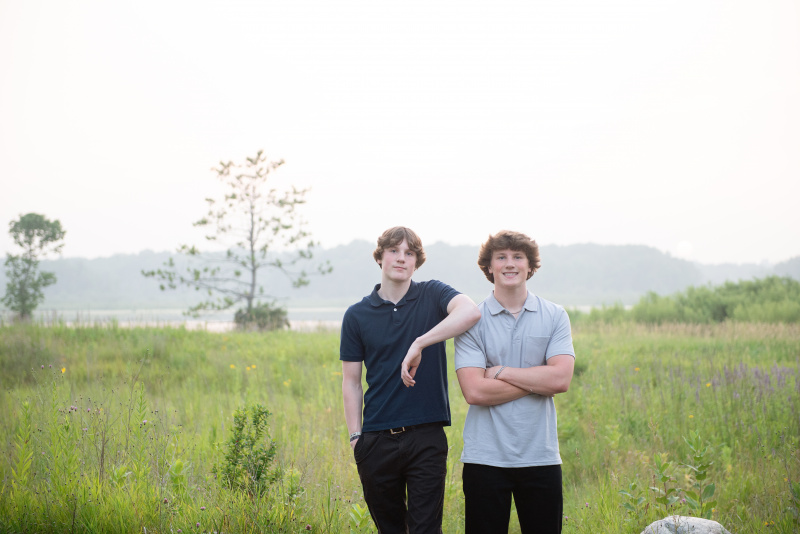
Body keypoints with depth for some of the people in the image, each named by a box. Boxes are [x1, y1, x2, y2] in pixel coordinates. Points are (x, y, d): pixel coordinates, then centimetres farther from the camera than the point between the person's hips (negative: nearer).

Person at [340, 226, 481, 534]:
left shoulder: (432, 296, 2)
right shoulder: (357, 315, 6)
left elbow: (470, 312, -21)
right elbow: (351, 382, 8)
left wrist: (419, 344, -29)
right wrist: (355, 436, -1)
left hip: (426, 438, -2)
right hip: (377, 439, 2)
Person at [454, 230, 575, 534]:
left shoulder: (554, 316, 5)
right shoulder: (472, 320, 0)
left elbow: (561, 379, -9)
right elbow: (474, 391, -12)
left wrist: (500, 371, -8)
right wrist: (538, 380, -10)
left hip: (540, 457, 2)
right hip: (485, 458, -1)